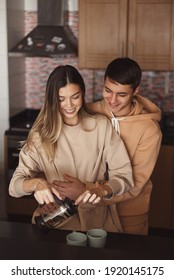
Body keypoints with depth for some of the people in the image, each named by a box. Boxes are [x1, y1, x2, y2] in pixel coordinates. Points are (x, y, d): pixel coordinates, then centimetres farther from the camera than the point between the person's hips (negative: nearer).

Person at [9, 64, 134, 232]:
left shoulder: (101, 125, 1)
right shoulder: (41, 134, 1)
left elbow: (124, 177, 0)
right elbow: (14, 185, -5)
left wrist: (87, 191, -16)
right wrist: (35, 183, -27)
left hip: (97, 218, 0)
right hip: (54, 220, 0)